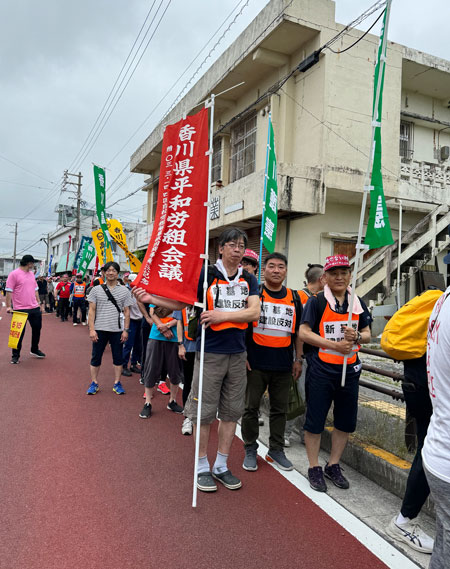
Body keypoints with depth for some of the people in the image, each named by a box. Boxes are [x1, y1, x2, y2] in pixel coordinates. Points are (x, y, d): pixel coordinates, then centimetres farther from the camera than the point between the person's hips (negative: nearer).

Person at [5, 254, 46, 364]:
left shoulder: (31, 274, 14)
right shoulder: (14, 274, -9)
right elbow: (9, 291, -12)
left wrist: (39, 302, 17)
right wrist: (8, 306, -18)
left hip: (34, 308, 7)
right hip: (21, 309, -7)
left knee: (37, 328, 14)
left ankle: (34, 350, 31)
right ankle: (15, 355, 15)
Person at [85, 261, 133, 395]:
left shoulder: (124, 291, 4)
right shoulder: (96, 290, 3)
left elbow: (126, 312, 5)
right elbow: (92, 310, 1)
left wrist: (126, 330, -1)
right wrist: (91, 329, -6)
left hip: (117, 330, 1)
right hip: (99, 329, 0)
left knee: (118, 357, 7)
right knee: (96, 357, 7)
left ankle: (117, 383, 19)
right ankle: (94, 383, 20)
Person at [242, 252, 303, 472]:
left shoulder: (294, 298, 10)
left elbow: (298, 331, 15)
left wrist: (298, 359, 10)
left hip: (283, 365, 4)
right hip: (255, 363, -3)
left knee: (279, 409, 13)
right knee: (251, 408, 6)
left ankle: (276, 450, 28)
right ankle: (250, 450, 22)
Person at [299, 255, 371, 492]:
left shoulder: (358, 303, 8)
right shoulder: (316, 301, -7)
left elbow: (367, 334, 12)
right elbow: (304, 332, -12)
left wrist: (356, 336, -12)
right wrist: (335, 344, -18)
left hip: (349, 370, 5)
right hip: (321, 369, -5)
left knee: (346, 421, 13)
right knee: (315, 420, 3)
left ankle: (333, 465, 32)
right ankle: (314, 468, 21)